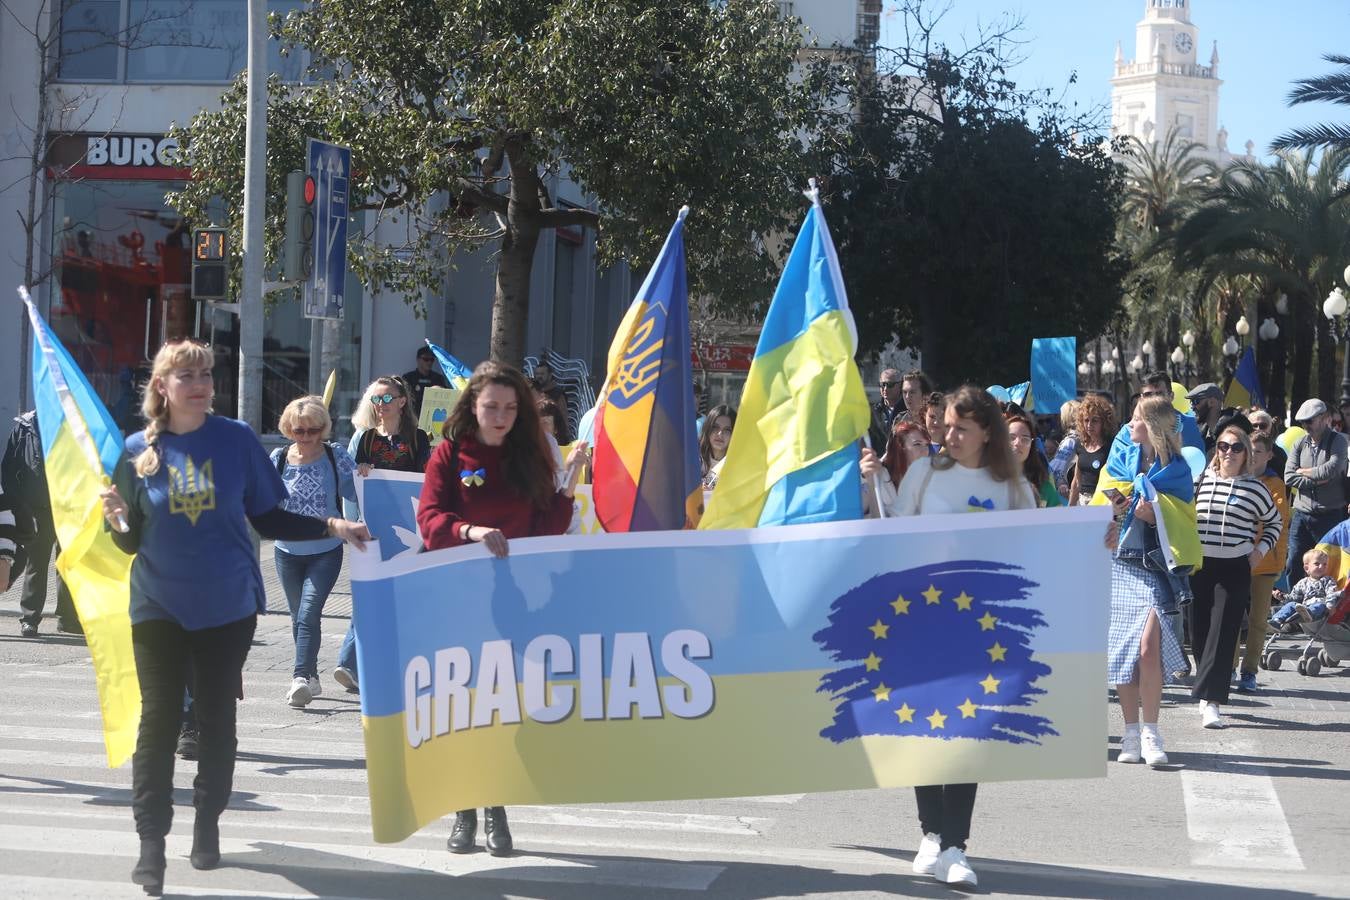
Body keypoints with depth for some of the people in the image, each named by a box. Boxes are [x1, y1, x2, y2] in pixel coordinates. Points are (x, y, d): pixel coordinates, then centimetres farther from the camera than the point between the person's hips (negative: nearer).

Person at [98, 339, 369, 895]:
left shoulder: (236, 439, -3)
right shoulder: (139, 450, -1)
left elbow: (267, 518, 2)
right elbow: (131, 541, 2)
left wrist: (330, 527, -7)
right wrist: (118, 521, -20)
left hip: (227, 605, 0)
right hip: (159, 606, 0)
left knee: (217, 721, 8)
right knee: (158, 720, -5)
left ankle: (207, 825, 26)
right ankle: (151, 844, 1)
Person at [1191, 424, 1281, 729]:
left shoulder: (1255, 487, 2)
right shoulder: (1200, 480, 4)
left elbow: (1275, 522, 18)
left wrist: (1261, 550, 5)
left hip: (1235, 569, -2)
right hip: (1199, 566, 2)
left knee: (1223, 633, -10)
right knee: (1199, 632, 5)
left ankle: (1211, 701, -14)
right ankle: (1208, 693, 22)